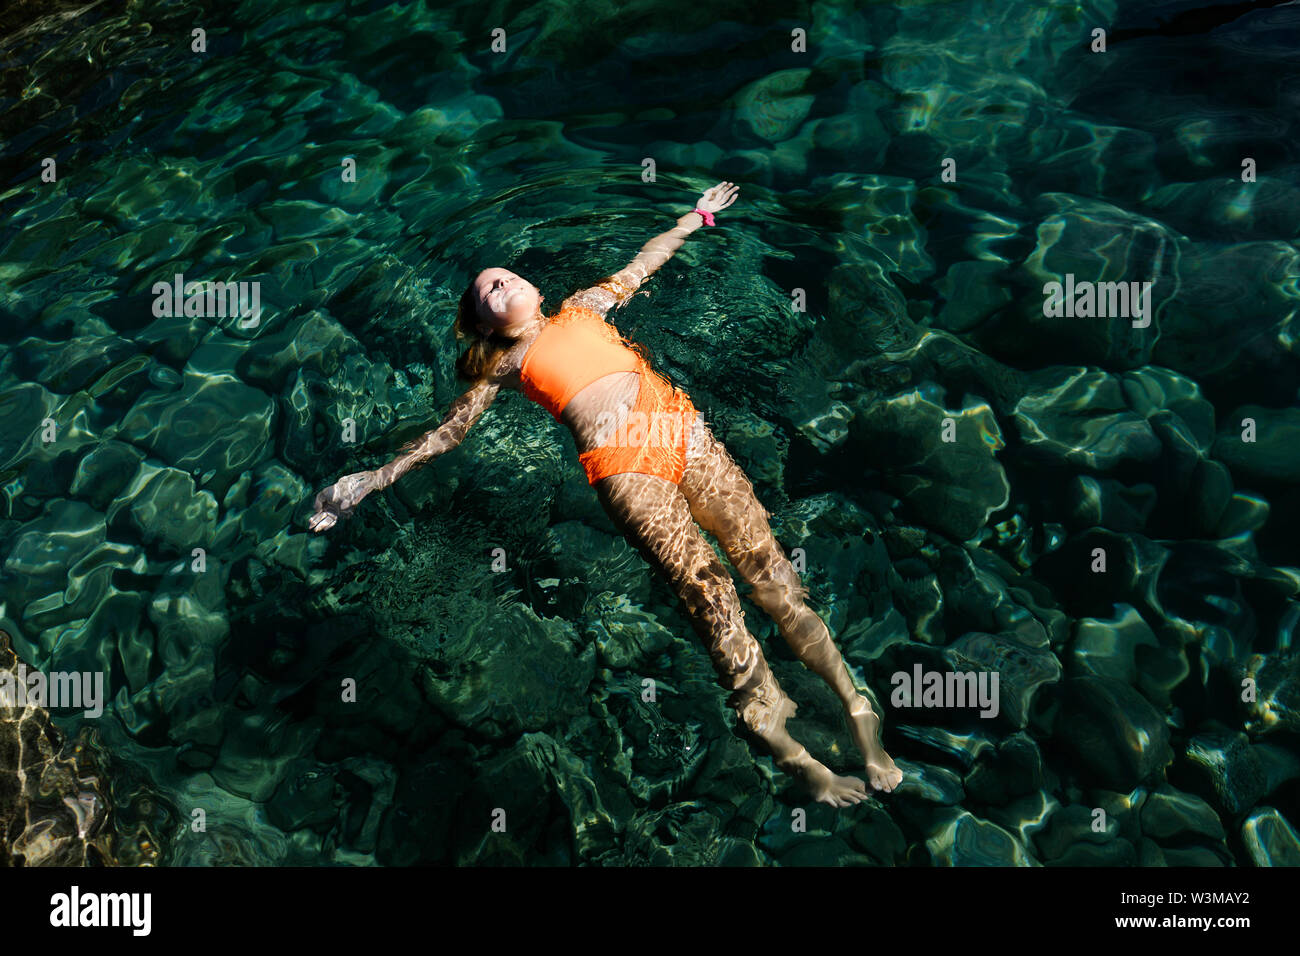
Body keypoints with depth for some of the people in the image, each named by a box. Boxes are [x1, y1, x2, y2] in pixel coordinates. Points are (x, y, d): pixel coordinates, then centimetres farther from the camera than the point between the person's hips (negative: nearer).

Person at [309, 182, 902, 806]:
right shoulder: (506, 365, 19)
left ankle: (856, 708, -11)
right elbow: (447, 431, 17)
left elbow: (643, 263, 41)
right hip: (622, 462, -4)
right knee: (710, 593, -20)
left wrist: (698, 215, 50)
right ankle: (791, 755, -18)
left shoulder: (581, 308, 29)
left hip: (680, 428, 4)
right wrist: (369, 481, 9)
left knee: (772, 573, -11)